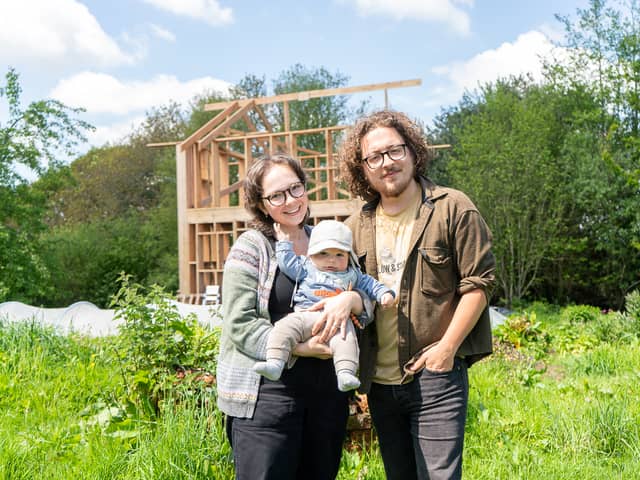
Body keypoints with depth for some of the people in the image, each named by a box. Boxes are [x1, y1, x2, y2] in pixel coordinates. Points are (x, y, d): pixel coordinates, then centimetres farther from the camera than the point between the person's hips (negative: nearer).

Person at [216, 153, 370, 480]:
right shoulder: (250, 247, -4)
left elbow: (368, 299, 7)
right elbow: (239, 324, -12)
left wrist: (350, 299, -16)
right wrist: (299, 347, -22)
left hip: (328, 390, 5)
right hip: (266, 393, -5)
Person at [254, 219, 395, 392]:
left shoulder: (352, 274, 26)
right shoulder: (307, 268, 21)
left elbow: (369, 283, 31)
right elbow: (288, 265, 15)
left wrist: (385, 293, 17)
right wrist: (284, 243, 19)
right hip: (305, 315, 0)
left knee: (346, 339, -28)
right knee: (284, 328, -24)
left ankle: (346, 373, -33)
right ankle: (274, 363, -29)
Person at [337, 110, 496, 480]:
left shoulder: (453, 208, -6)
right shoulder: (357, 227, 8)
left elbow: (479, 281, -9)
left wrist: (446, 348, -14)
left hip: (436, 376, -5)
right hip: (379, 381, 5)